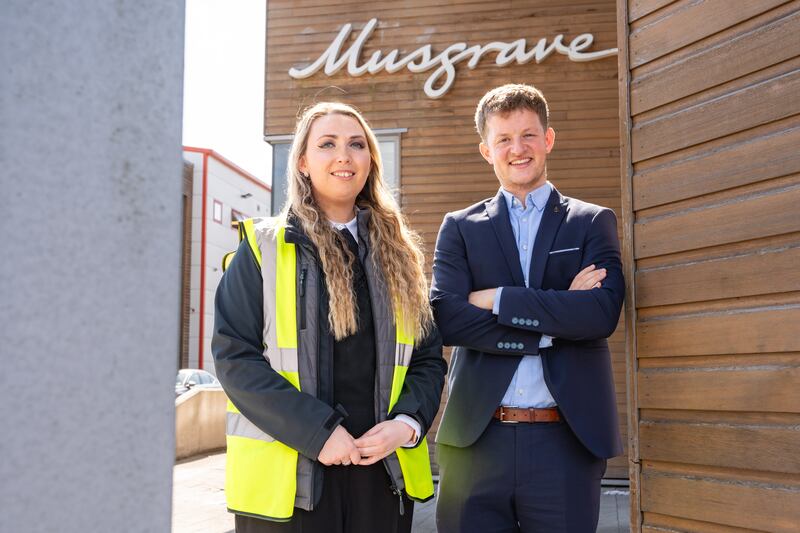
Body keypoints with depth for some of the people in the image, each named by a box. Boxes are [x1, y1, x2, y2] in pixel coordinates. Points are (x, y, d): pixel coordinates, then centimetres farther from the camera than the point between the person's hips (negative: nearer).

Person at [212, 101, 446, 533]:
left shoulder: (398, 255, 9)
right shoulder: (263, 248, 0)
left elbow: (428, 356, 10)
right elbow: (234, 356, -7)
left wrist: (408, 423, -9)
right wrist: (316, 432, -16)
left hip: (383, 470, 3)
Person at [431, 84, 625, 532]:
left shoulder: (593, 222, 7)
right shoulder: (460, 228, 9)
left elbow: (602, 312, -10)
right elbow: (445, 318, -6)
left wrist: (497, 299, -10)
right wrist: (555, 320, -9)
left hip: (566, 441, 0)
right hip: (477, 441, 1)